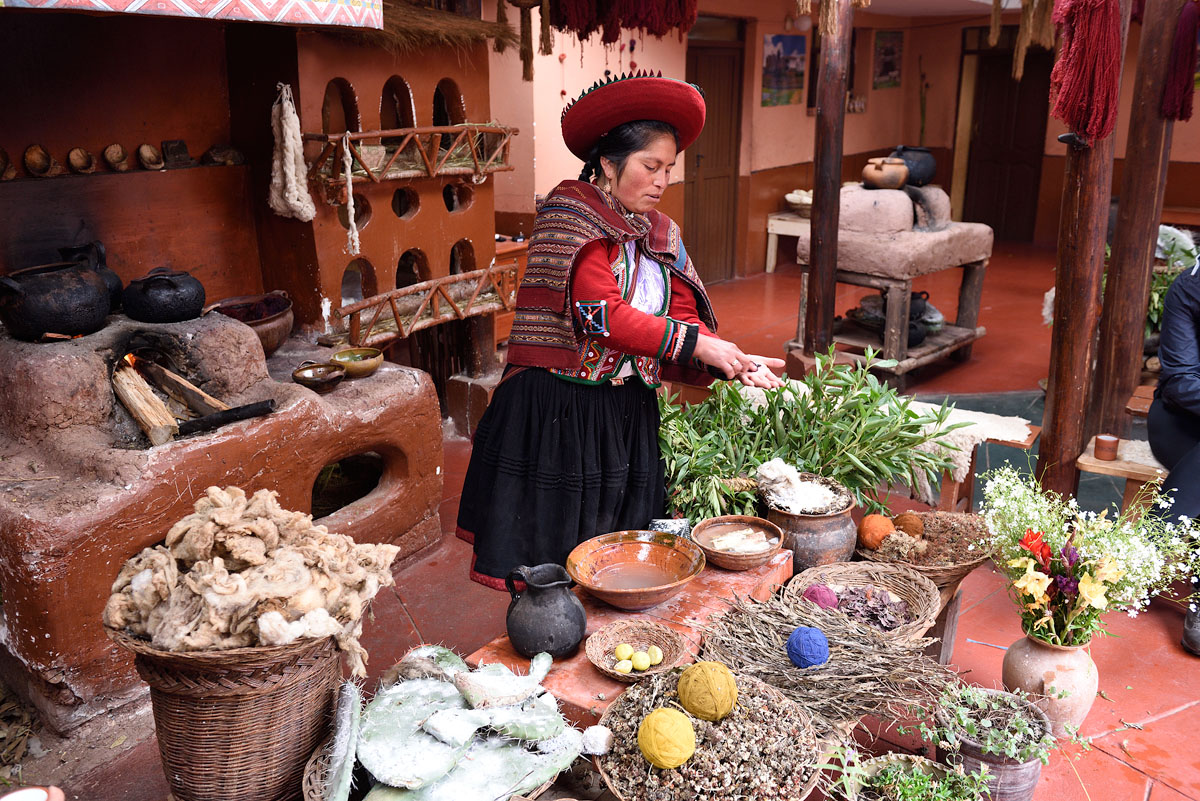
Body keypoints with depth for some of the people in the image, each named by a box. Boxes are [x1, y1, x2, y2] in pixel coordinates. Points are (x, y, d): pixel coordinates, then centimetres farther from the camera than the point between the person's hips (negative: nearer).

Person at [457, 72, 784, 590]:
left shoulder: (660, 234, 13)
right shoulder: (571, 213, -10)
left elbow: (685, 316, 6)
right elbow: (602, 314, -21)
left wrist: (733, 364, -11)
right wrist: (695, 344, -19)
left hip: (629, 414, 7)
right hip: (558, 411, -7)